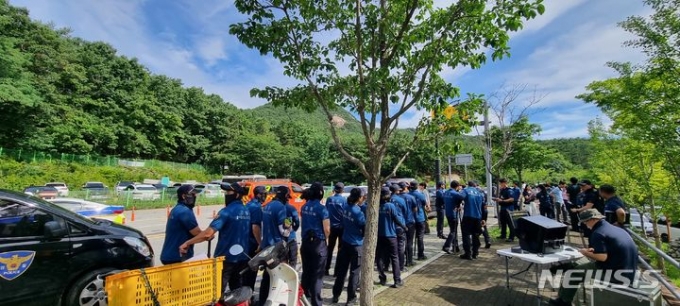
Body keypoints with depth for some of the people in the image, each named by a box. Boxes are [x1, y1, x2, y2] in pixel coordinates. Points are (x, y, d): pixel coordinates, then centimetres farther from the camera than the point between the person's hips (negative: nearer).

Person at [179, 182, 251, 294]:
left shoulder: (226, 211, -18)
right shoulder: (246, 211, 5)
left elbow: (208, 233, -24)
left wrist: (187, 243, -17)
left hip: (226, 257, -7)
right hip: (242, 256, 7)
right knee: (237, 289, 17)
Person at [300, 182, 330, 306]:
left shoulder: (304, 207, 3)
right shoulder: (321, 208, -17)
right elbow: (327, 229, -15)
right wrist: (325, 238, 4)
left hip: (305, 242, 7)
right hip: (318, 243, -6)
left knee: (306, 272, 18)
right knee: (317, 274, 2)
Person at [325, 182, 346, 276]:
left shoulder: (329, 199, -4)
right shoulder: (344, 200, -12)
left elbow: (326, 211, 5)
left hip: (332, 226, 3)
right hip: (342, 227, -3)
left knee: (330, 248, 15)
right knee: (341, 248, 9)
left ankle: (326, 269, 18)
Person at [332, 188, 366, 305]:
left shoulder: (346, 207, -4)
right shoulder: (358, 212, -23)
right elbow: (366, 229, -13)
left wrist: (363, 202, 3)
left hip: (345, 242, 7)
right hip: (356, 245, -6)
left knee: (342, 270, 17)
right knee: (354, 273, 8)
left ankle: (336, 295, 29)